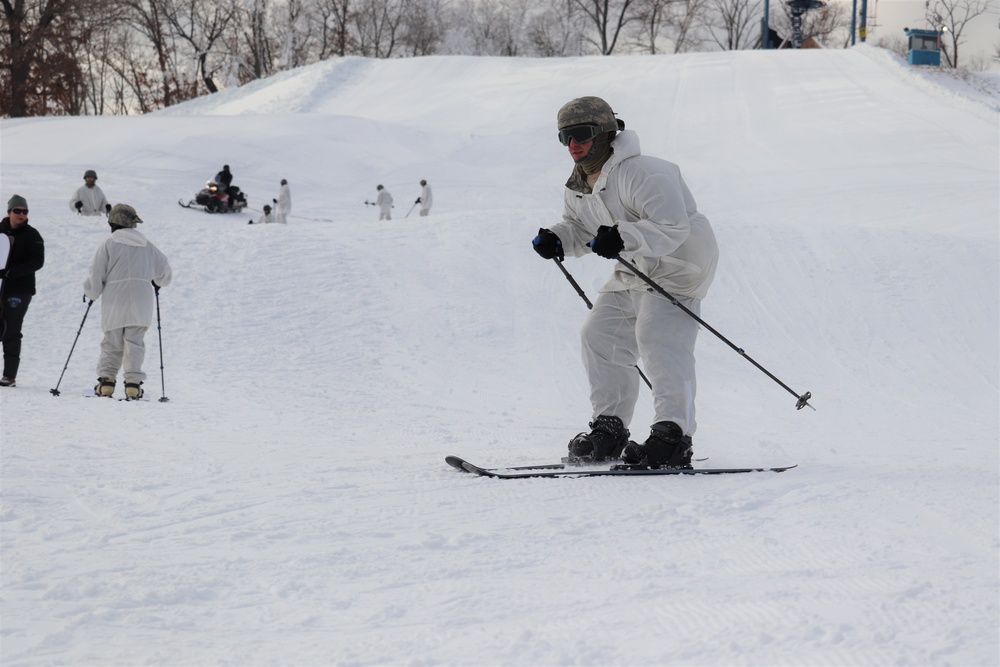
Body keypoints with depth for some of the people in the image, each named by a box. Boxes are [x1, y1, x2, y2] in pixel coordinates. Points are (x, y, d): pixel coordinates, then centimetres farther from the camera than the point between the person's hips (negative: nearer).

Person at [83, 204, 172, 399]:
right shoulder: (146, 246, 13)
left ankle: (106, 381, 0)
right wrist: (157, 283, 45)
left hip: (114, 304, -2)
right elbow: (165, 271, 24)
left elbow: (96, 275, -2)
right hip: (141, 304, 2)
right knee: (134, 343, 0)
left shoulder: (108, 244, 1)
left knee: (111, 344, 8)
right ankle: (133, 383, -10)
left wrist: (91, 293, 16)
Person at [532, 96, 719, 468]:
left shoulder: (641, 174, -25)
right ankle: (609, 429, 14)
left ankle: (674, 434, -26)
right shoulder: (577, 188, 4)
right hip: (634, 273, 10)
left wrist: (624, 237, -42)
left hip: (678, 266, -10)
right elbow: (580, 228, 19)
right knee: (600, 336, 7)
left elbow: (673, 228, -31)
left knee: (657, 339, -24)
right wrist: (557, 239, -4)